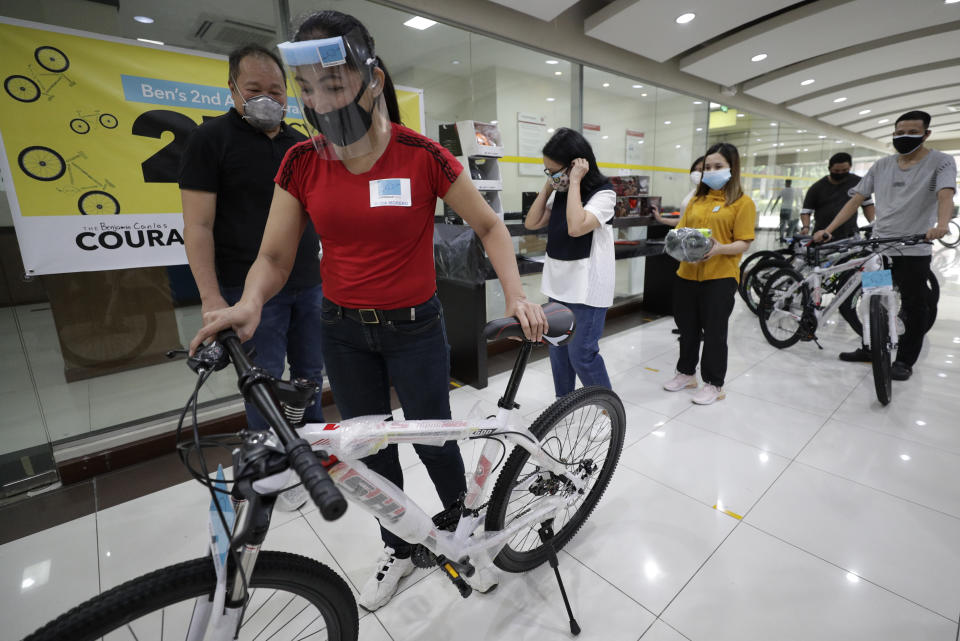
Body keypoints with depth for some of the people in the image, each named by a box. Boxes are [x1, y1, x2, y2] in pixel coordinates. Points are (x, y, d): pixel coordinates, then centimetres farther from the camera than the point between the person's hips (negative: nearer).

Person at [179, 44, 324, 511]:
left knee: (310, 374, 15)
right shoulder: (211, 138, -4)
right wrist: (211, 296, -18)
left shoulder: (301, 145, 12)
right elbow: (197, 226, -10)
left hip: (309, 285, 5)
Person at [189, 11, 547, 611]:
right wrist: (248, 303, -21)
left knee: (434, 442, 11)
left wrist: (516, 295, -19)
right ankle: (399, 549, 44)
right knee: (371, 448, 16)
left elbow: (490, 227, -5)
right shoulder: (301, 163, -3)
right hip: (343, 332, 4)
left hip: (415, 328, -3)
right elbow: (274, 257, -1)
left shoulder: (422, 156, -12)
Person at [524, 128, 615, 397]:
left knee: (581, 354, -3)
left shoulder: (603, 193, -11)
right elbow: (532, 223, 4)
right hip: (558, 284, 7)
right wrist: (548, 185, 0)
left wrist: (574, 181, -20)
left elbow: (576, 227, -28)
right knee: (557, 349, 14)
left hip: (587, 288, -7)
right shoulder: (560, 193, 9)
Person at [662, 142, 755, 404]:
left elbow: (743, 243, -8)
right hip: (687, 274, 5)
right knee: (687, 328, 15)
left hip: (720, 277, -5)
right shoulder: (697, 200, 14)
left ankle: (714, 384, 18)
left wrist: (719, 249, -27)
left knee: (714, 331, 3)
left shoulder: (743, 202, -2)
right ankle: (686, 373, 33)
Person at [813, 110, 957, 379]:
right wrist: (827, 230, -10)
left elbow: (945, 195, -20)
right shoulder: (882, 165, 7)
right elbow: (856, 199, 2)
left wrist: (941, 224, -41)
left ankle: (904, 361, 15)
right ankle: (869, 349, 28)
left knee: (914, 307, 3)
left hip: (913, 250, -4)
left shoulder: (941, 162, -4)